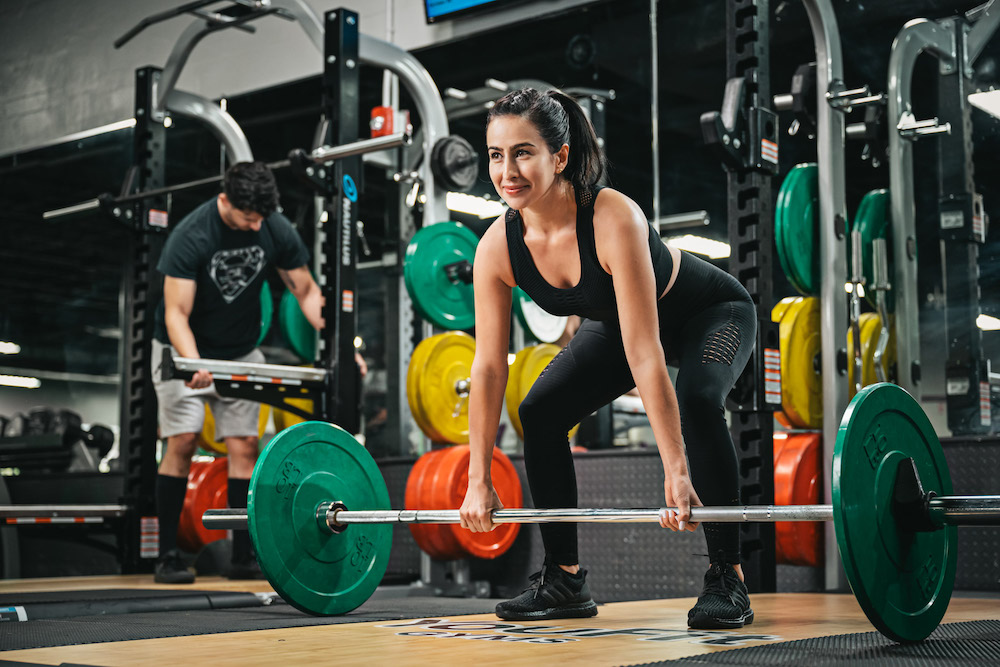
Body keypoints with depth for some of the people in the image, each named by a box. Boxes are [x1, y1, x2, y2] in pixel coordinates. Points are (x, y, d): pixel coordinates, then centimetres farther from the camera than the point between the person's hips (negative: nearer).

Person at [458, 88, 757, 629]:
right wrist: (478, 480, -13)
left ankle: (726, 578, -18)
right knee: (540, 412, -9)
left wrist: (677, 473, -42)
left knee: (696, 401, -33)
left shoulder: (614, 219, -40)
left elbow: (645, 356, -41)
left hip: (709, 314, -5)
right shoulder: (496, 248, -23)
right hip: (617, 322, 6)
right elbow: (488, 367, -16)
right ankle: (565, 579, 6)